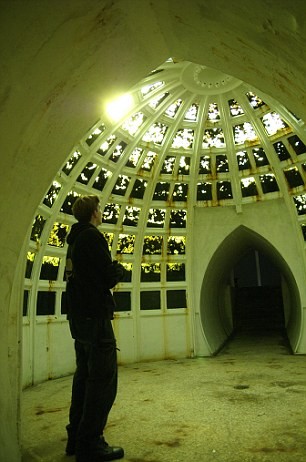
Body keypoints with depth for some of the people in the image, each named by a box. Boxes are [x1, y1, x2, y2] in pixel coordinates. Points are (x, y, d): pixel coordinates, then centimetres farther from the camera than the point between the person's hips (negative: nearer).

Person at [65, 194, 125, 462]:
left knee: (85, 377, 17)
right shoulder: (93, 236, -13)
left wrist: (111, 271, 8)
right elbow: (110, 278, -16)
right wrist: (120, 269, 4)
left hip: (79, 318, 10)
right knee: (103, 380, -3)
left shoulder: (75, 239, 15)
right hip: (95, 317, -10)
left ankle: (76, 438, 27)